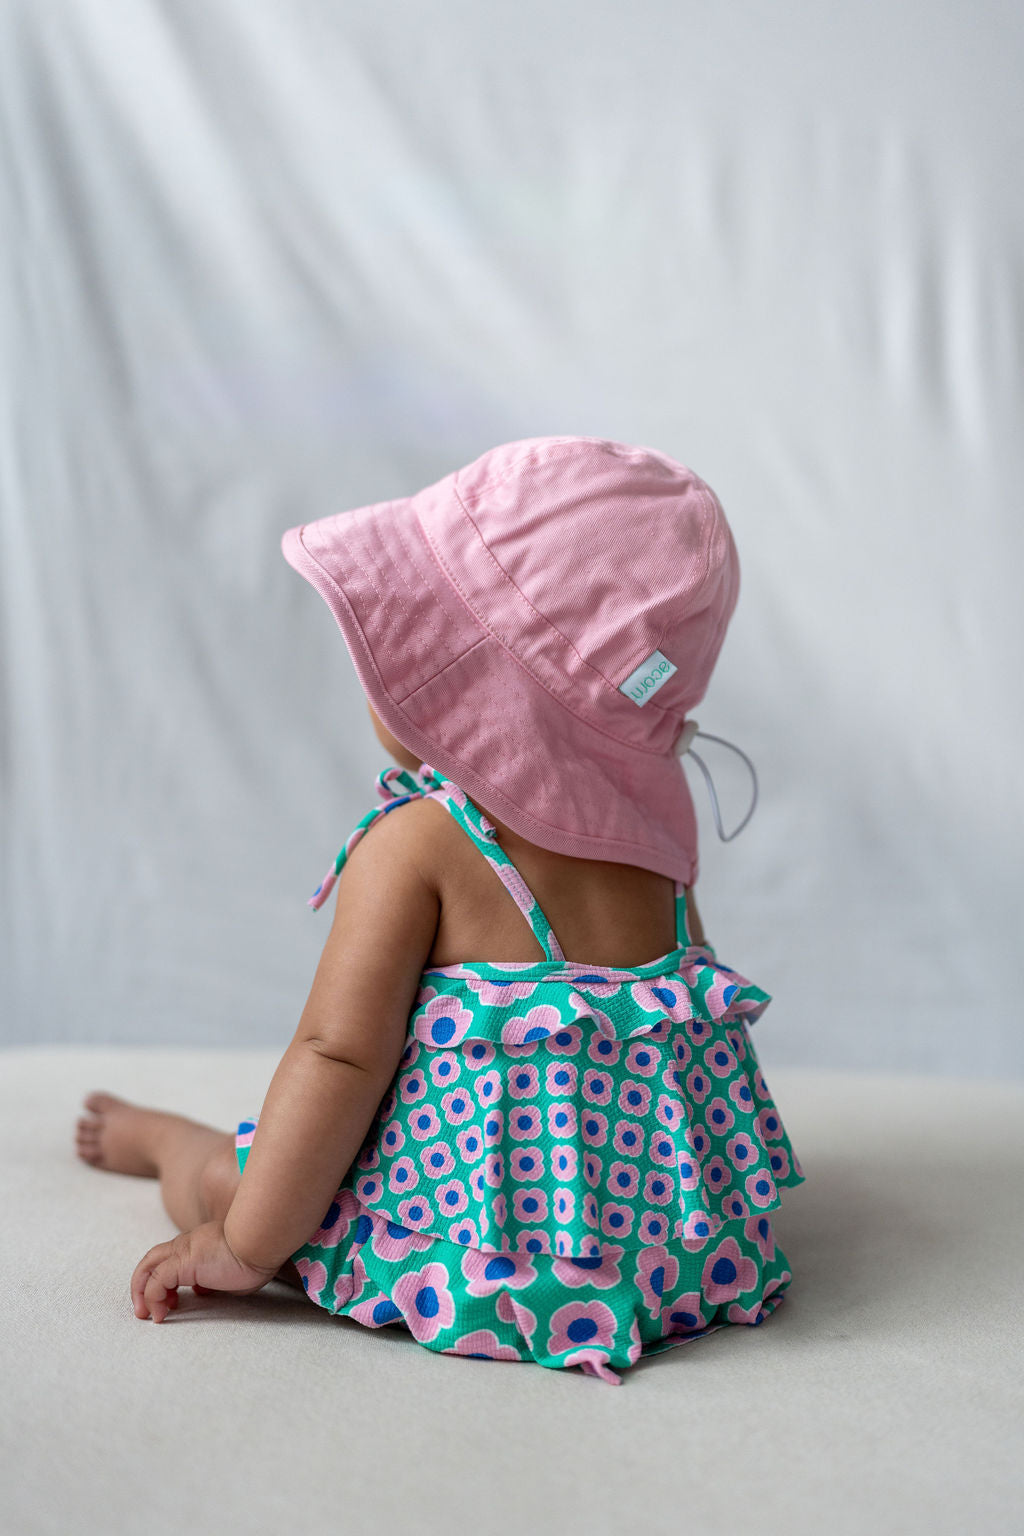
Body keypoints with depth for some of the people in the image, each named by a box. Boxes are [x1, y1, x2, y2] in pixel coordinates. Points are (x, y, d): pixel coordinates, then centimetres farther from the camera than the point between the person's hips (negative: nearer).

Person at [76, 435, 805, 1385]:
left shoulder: (418, 840, -18)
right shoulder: (649, 821, 2)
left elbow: (340, 1054, -20)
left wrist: (246, 1244, -11)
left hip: (485, 1257, -6)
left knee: (227, 1172, 16)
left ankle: (154, 1135, 43)